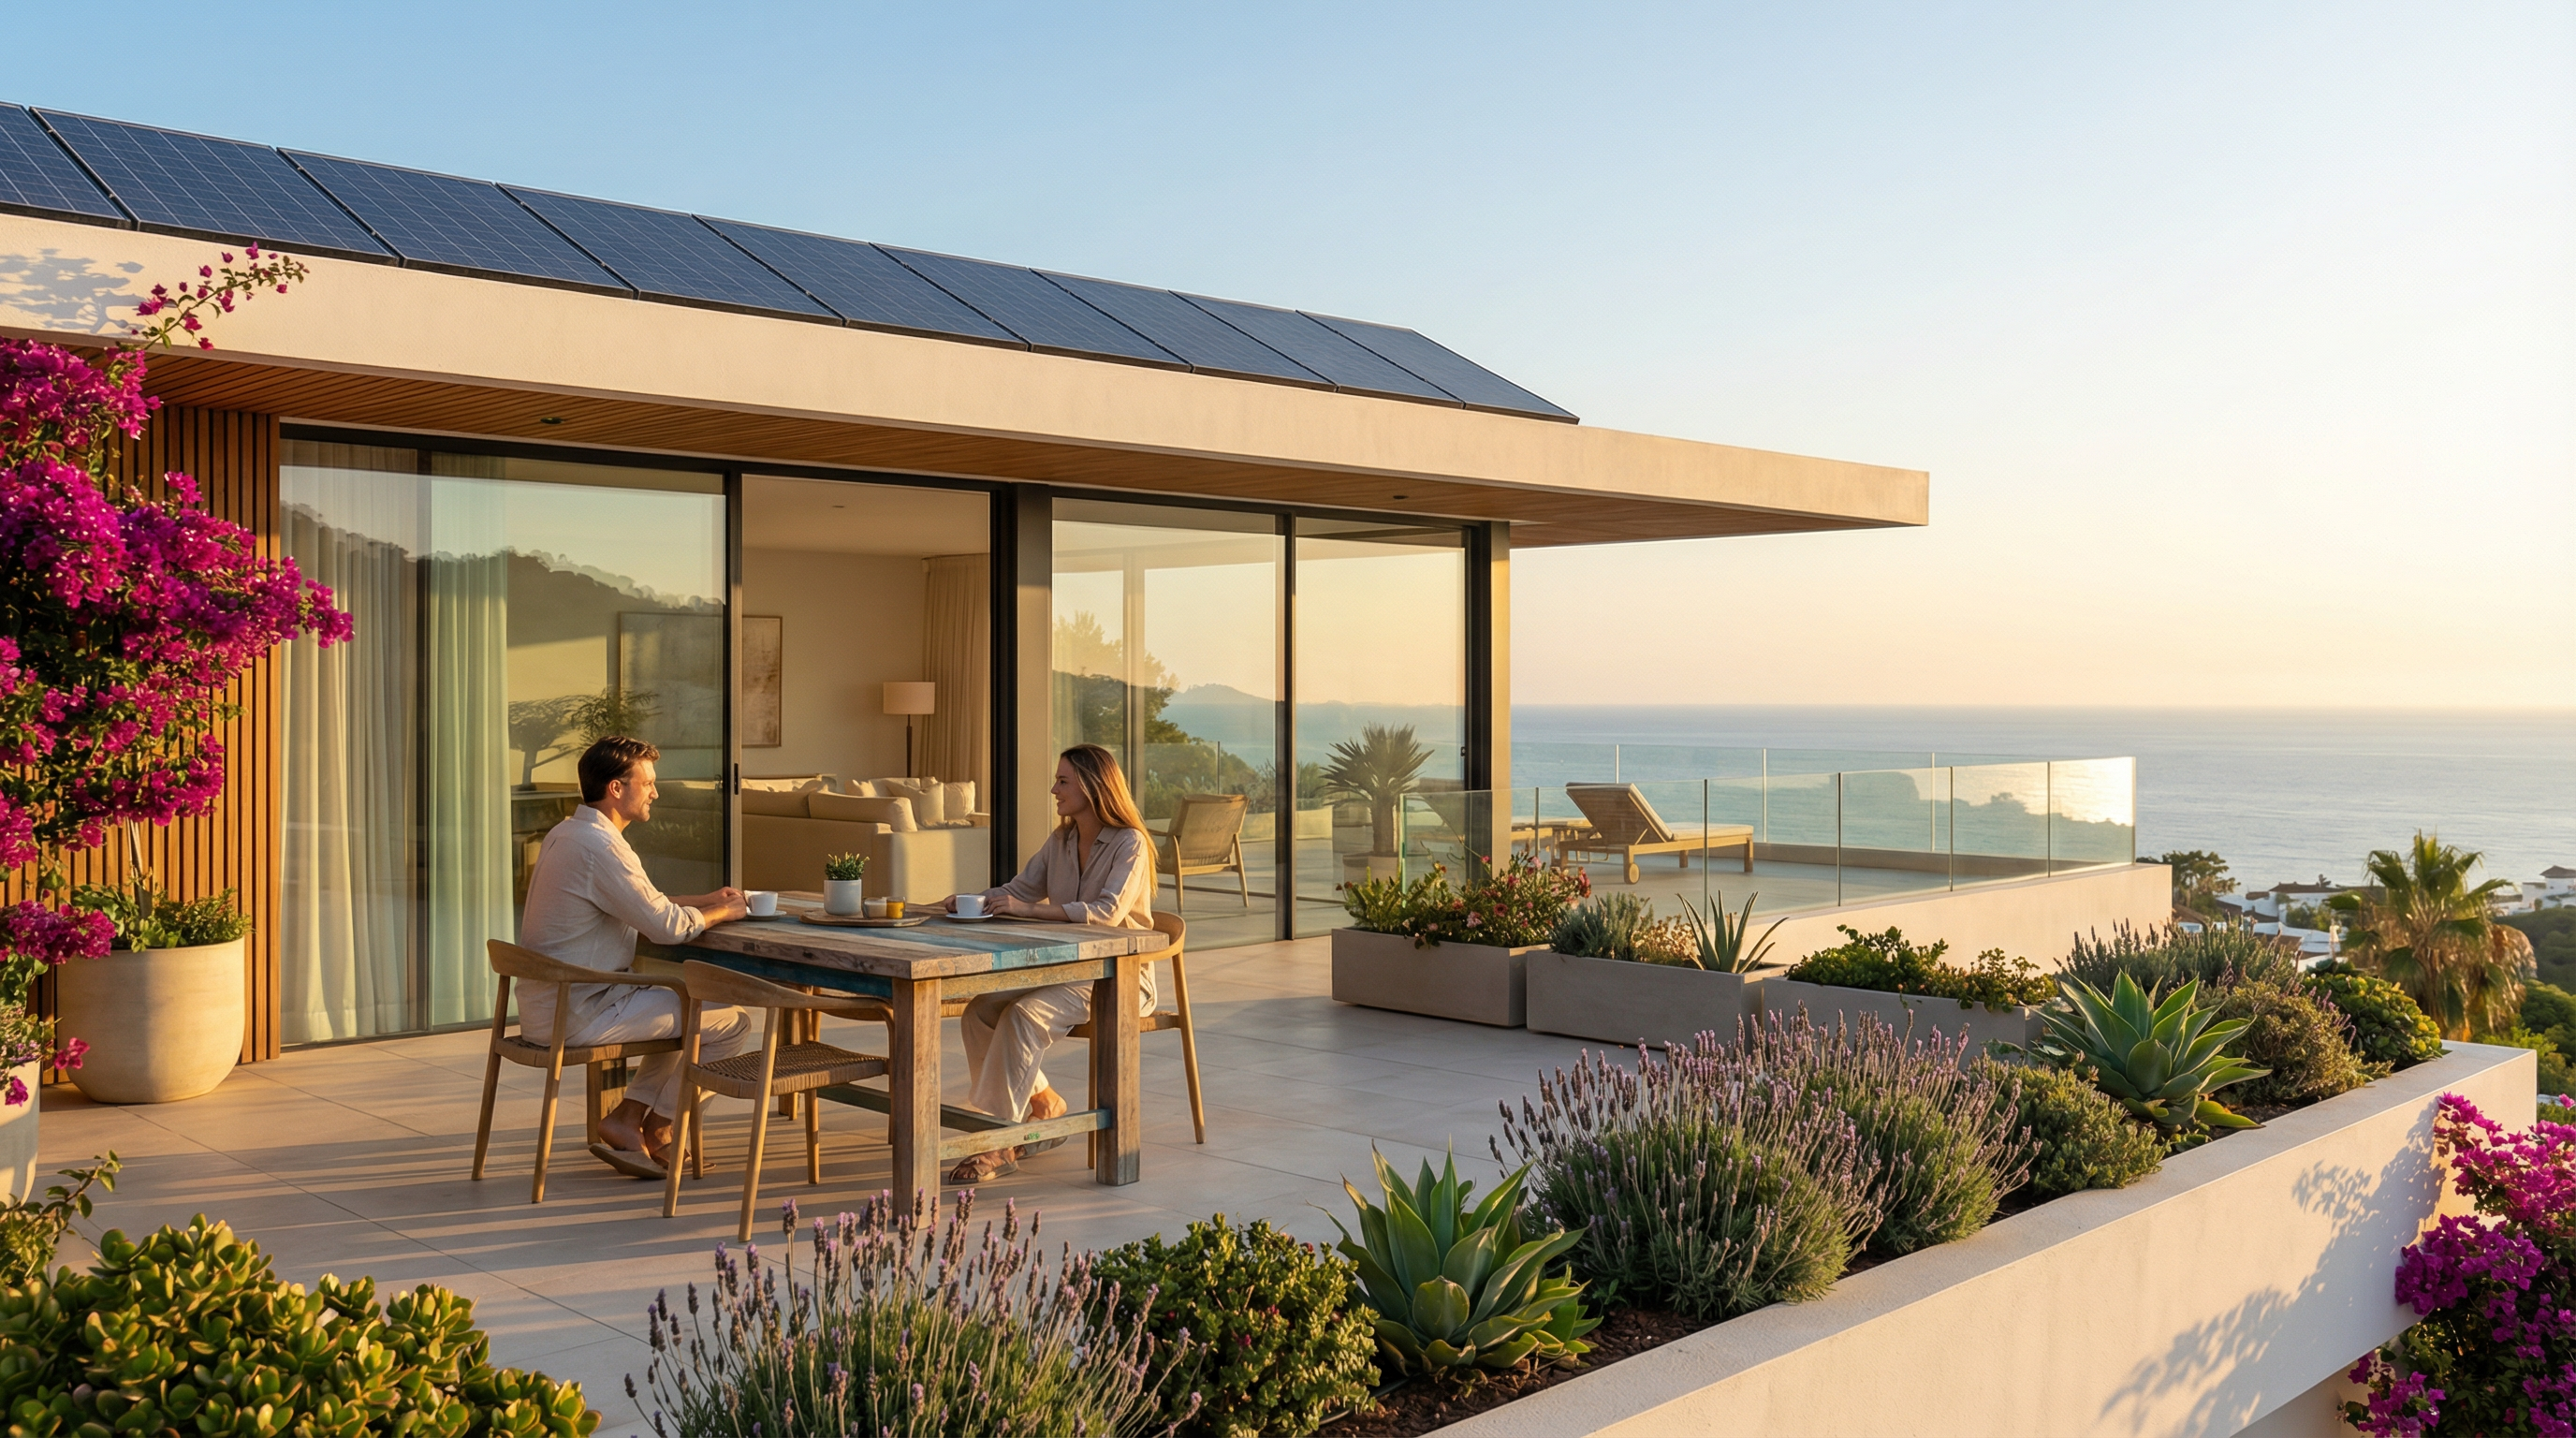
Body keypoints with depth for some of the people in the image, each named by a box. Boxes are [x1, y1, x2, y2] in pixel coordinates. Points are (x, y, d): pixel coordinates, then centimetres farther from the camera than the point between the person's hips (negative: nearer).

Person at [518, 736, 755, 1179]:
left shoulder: (564, 834, 12)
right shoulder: (600, 846, -20)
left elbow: (644, 905, 23)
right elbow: (667, 925, -19)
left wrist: (705, 900, 14)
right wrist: (722, 912, -1)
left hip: (547, 1005, 10)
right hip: (577, 1015, -10)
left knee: (684, 1010, 26)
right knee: (733, 1023, -5)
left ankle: (629, 1117, 14)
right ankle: (656, 1132, 8)